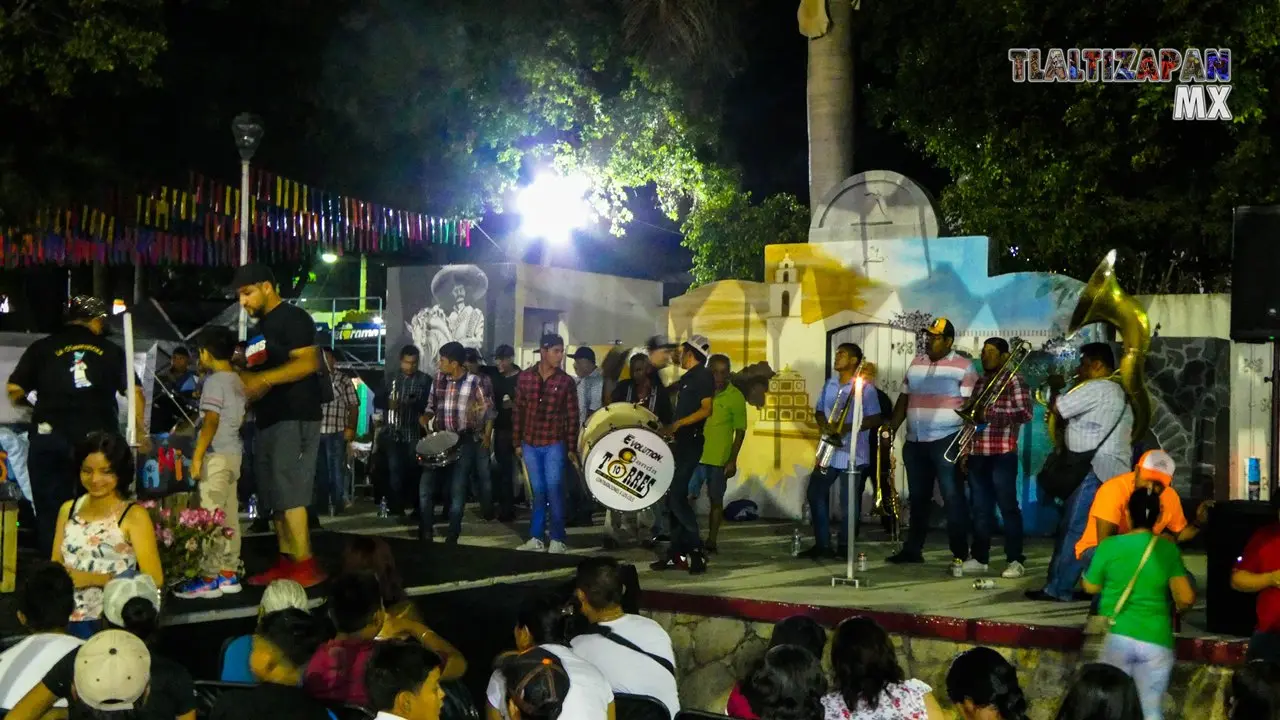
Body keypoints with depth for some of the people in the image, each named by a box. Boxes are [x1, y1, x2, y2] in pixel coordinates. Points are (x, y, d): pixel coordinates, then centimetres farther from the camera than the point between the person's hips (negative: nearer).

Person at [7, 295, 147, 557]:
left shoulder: (42, 348, 7)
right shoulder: (111, 351, 10)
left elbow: (14, 391, 2)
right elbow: (135, 392, 8)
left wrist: (32, 404, 23)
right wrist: (140, 432, 19)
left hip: (50, 436, -1)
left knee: (51, 513, 7)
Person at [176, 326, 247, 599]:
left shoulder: (214, 381, -12)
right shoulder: (237, 381, 14)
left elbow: (211, 421, -19)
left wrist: (197, 456, -19)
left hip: (216, 455, -9)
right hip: (233, 453, 9)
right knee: (229, 517, 10)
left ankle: (209, 579, -9)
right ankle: (229, 574, 12)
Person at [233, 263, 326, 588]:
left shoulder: (293, 318, -7)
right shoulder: (260, 328, 21)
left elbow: (308, 363, -19)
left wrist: (264, 379, -25)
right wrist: (237, 376, 6)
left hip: (294, 419, -10)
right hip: (269, 420, 10)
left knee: (289, 494, -14)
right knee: (276, 496, 8)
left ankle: (306, 566, -15)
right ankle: (286, 561, 11)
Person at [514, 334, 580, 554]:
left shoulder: (566, 381, -4)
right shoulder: (525, 377, 2)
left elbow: (572, 416, -2)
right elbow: (519, 412, 7)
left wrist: (572, 448, -4)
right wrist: (517, 442, 5)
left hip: (554, 445, -2)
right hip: (530, 444, 2)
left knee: (554, 491, -4)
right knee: (538, 492, 8)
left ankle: (557, 539, 2)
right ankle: (536, 538, 12)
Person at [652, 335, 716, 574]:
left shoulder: (703, 376, -8)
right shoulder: (686, 378, 19)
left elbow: (706, 409, -18)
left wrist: (677, 424, -22)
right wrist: (669, 430, 17)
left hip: (691, 444, -10)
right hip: (680, 443, 10)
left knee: (677, 497, -14)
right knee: (672, 498, 7)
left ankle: (696, 551, -11)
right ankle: (677, 552, 10)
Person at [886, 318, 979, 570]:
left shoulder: (963, 367, -5)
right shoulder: (916, 363, 13)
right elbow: (904, 398, 19)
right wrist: (892, 428, 10)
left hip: (946, 441, -6)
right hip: (915, 442, 6)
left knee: (952, 497, -6)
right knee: (917, 497, 13)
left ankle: (960, 555, -4)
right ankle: (913, 549, 22)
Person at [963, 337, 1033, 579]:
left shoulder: (1014, 381, -3)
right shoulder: (980, 382, 18)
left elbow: (1025, 413, -15)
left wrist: (990, 414, -18)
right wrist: (965, 452, 17)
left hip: (1002, 453, -7)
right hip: (977, 453, 7)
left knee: (1007, 506, -4)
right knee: (980, 507, 9)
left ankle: (1015, 560, -2)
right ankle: (979, 557, 14)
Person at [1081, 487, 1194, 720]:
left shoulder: (1110, 545, -4)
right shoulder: (1168, 549, 0)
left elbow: (1091, 587, 9)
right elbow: (1186, 598, -3)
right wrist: (1172, 608, 19)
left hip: (1116, 637, -1)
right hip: (1156, 641, 1)